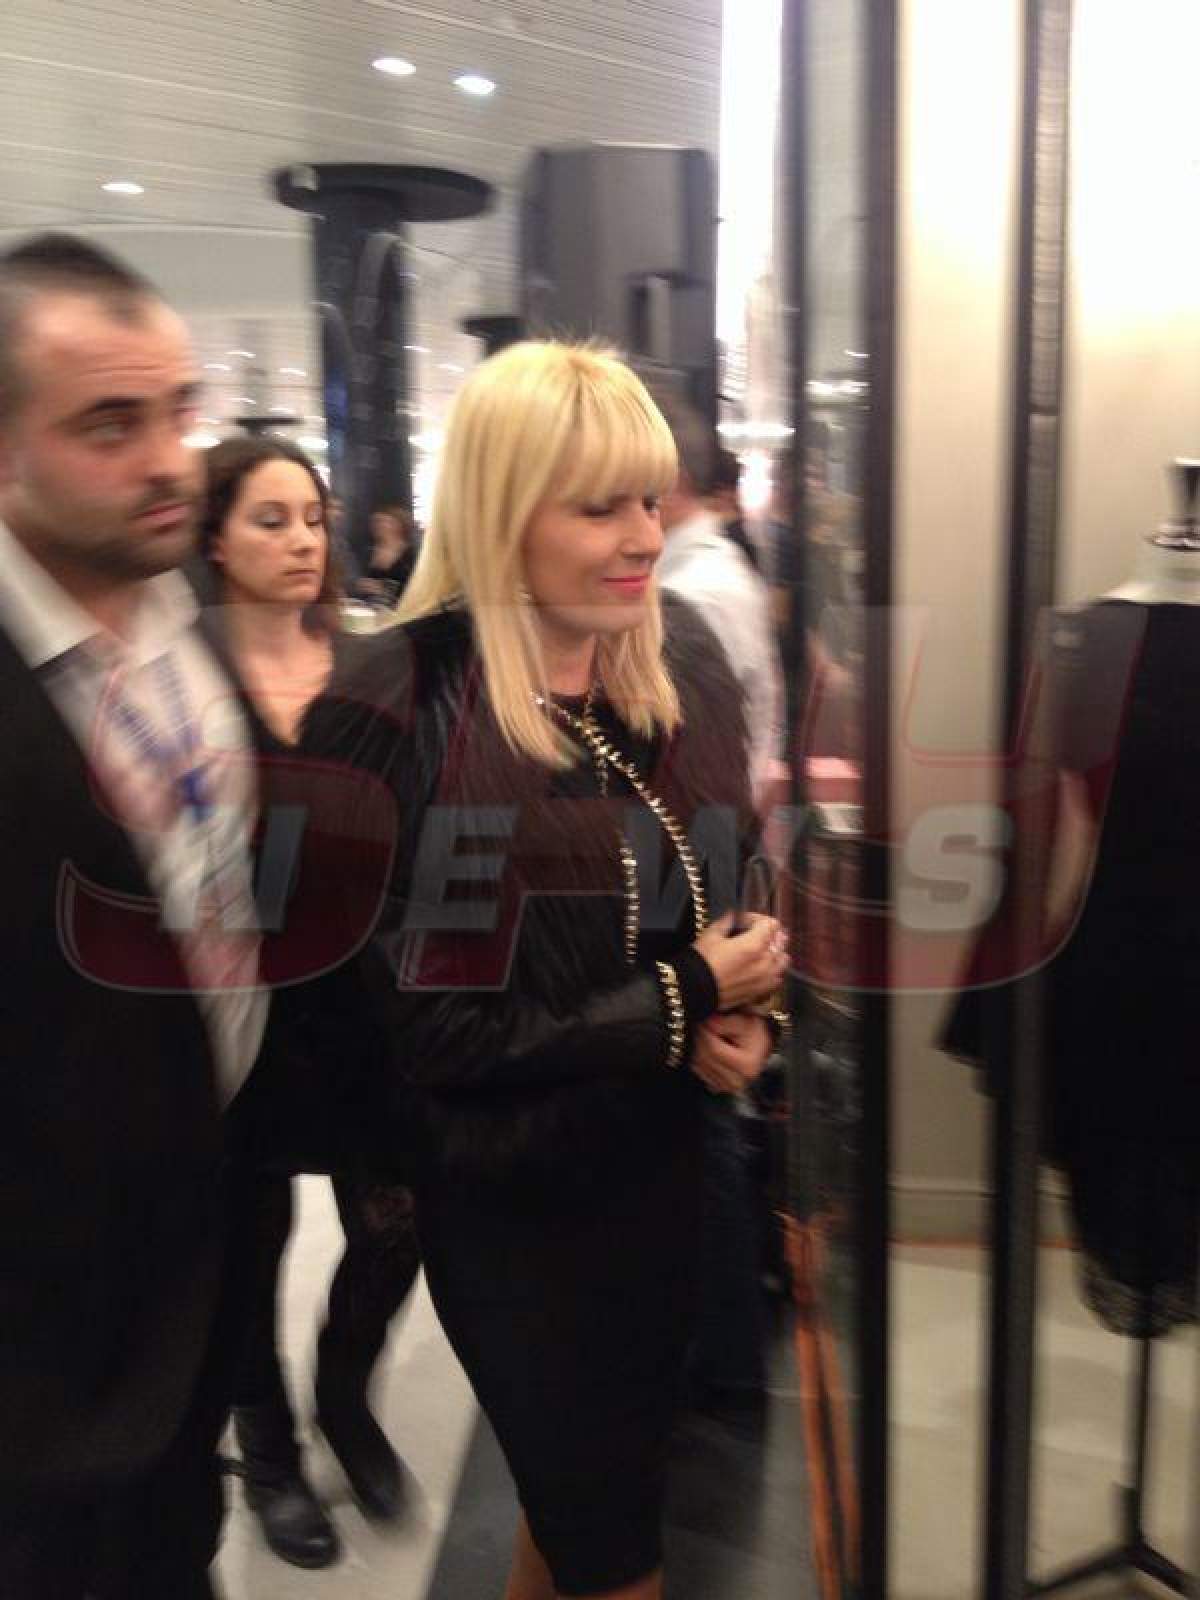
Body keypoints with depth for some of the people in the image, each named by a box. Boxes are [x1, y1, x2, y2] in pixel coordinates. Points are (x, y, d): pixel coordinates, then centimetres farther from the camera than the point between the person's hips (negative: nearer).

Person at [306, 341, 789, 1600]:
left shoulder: (682, 659, -2)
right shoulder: (396, 717, -21)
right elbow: (425, 1025, -19)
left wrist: (740, 1006, -10)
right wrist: (683, 1007, -18)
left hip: (675, 1164, 6)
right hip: (515, 1202, -5)